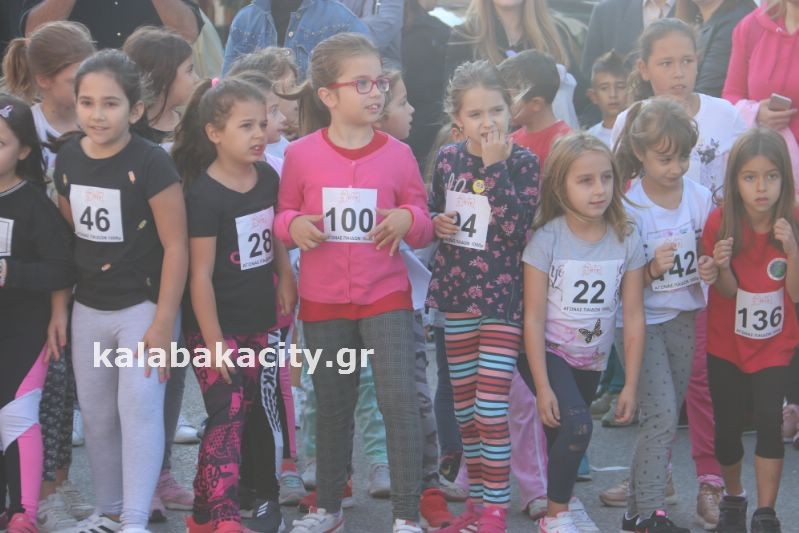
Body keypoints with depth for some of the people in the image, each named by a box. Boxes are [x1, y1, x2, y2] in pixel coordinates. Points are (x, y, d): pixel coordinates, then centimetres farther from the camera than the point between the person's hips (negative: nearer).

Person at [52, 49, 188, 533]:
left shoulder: (151, 162, -17)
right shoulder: (68, 158, 0)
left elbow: (176, 245, -16)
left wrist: (163, 321, -17)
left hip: (144, 306, -6)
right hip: (89, 309, 6)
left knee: (139, 407, -13)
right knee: (96, 415, 14)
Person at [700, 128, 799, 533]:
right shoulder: (720, 223, -13)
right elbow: (727, 291, -9)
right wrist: (722, 266, -30)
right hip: (727, 345, 1)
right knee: (727, 428, 8)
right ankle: (733, 499, 34)